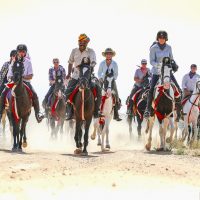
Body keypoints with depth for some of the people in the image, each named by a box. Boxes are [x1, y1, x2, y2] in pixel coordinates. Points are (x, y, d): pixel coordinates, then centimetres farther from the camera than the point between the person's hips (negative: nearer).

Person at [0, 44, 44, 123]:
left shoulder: (28, 62, 1)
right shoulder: (13, 62, 5)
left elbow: (30, 76, -4)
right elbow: (9, 75, 7)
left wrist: (23, 77, -22)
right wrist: (10, 78, -16)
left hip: (25, 81, -1)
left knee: (34, 94, -25)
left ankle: (37, 113, -21)